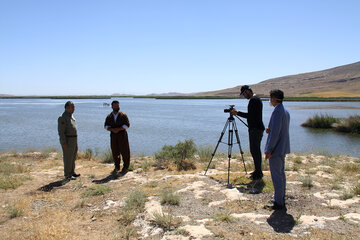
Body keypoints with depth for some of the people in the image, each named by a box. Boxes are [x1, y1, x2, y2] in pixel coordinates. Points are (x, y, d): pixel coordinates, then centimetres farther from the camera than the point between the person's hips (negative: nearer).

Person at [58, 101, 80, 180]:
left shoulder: (71, 116, 14)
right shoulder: (63, 117, -15)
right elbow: (61, 131, -18)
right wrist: (63, 143, -22)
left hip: (74, 140, 9)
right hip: (67, 140, -9)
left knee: (73, 157, 15)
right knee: (68, 158, -2)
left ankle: (72, 172, 26)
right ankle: (67, 175, 7)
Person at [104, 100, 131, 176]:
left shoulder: (123, 115, -2)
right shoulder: (109, 116, 9)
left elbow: (127, 125, -7)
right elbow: (106, 126, 5)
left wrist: (118, 129, -18)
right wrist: (112, 129, -15)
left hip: (122, 135, -3)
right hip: (113, 136, 3)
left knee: (124, 152, 0)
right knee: (115, 152, 7)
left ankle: (125, 168, 9)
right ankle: (117, 167, 20)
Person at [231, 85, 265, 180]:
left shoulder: (253, 100, -15)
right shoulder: (257, 99, 18)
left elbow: (250, 115, -20)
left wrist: (237, 113, -12)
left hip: (255, 129, -11)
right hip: (258, 128, 11)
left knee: (254, 151, -8)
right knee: (256, 150, 14)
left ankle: (258, 174, -3)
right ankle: (258, 171, 22)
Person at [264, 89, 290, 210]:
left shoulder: (277, 111, -19)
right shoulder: (285, 111, 12)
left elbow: (275, 132, -23)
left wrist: (269, 150, -20)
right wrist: (270, 131, 3)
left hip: (276, 149, -10)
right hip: (282, 148, 10)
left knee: (276, 176, -3)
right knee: (281, 174, 17)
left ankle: (278, 203, 4)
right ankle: (281, 199, 27)